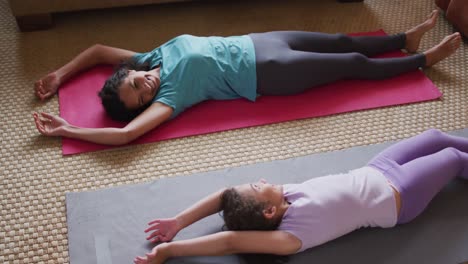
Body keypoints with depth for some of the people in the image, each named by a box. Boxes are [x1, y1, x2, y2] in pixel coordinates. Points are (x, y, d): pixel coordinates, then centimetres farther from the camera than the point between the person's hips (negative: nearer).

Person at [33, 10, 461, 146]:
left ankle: (407, 38, 35)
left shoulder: (153, 57, -5)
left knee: (340, 42, 14)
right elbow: (125, 133, -35)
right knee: (355, 64, 3)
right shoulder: (168, 96, -23)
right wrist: (67, 130, -26)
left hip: (255, 44, 6)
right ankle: (425, 59, 21)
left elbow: (99, 49, 4)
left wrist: (60, 74, -4)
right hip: (268, 73, -6)